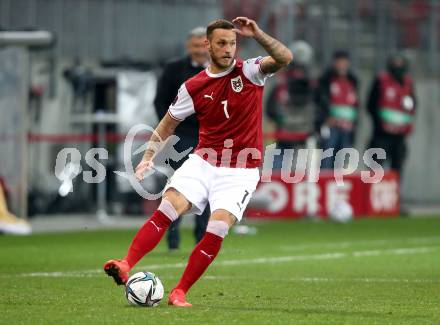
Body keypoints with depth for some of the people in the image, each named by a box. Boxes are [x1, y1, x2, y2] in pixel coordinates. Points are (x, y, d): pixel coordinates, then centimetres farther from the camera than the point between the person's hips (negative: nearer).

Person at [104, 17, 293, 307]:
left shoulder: (249, 72, -4)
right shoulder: (194, 87, 3)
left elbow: (285, 58, -21)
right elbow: (169, 122, 14)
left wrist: (258, 34, -32)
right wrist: (149, 157, 5)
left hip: (240, 171, -2)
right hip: (202, 162, 2)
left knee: (217, 231, -17)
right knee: (167, 209, -19)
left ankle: (180, 293, -7)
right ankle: (126, 266, -25)